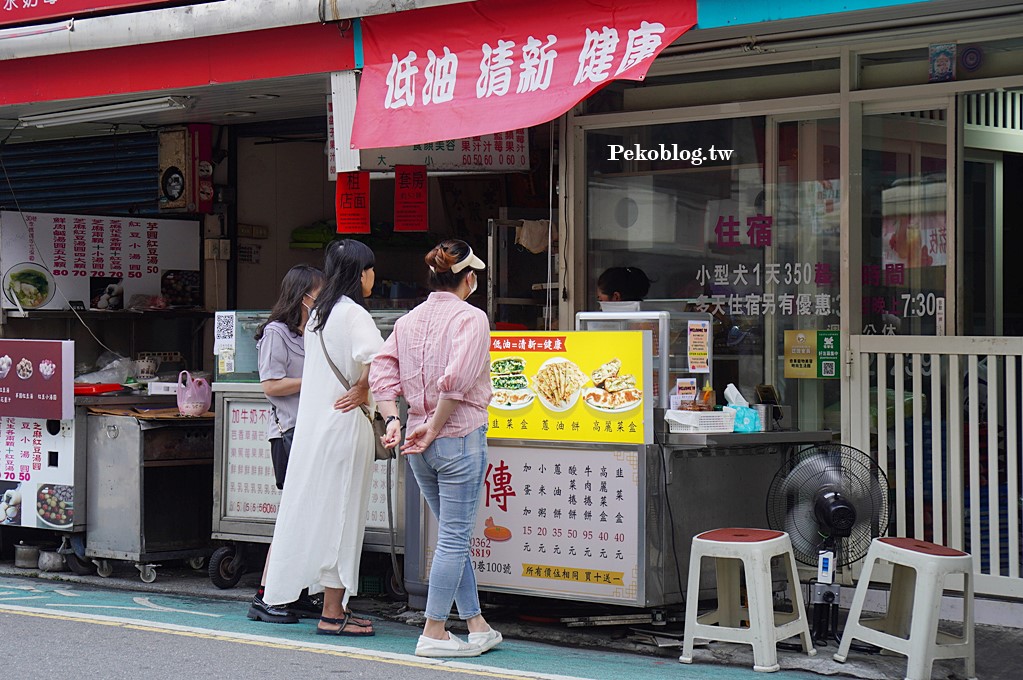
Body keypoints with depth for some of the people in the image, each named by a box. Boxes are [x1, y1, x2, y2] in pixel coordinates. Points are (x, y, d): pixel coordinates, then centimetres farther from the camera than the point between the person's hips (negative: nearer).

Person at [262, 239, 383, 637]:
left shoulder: (319, 314, 14)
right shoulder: (353, 313, -14)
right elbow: (375, 356, -31)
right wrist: (363, 390, -15)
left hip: (313, 423, 9)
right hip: (344, 424, -9)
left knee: (320, 512, 12)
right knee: (340, 514, -4)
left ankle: (335, 607, 19)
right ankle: (332, 614, -1)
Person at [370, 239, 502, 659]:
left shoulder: (407, 321, 10)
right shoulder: (471, 317, -10)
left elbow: (381, 373, 2)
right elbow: (456, 379, -21)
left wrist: (393, 419, -2)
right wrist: (434, 427, -13)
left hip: (420, 444, 7)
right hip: (460, 437, -7)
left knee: (453, 536, 15)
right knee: (454, 538, 0)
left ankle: (477, 626, 21)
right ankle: (434, 632, 2)